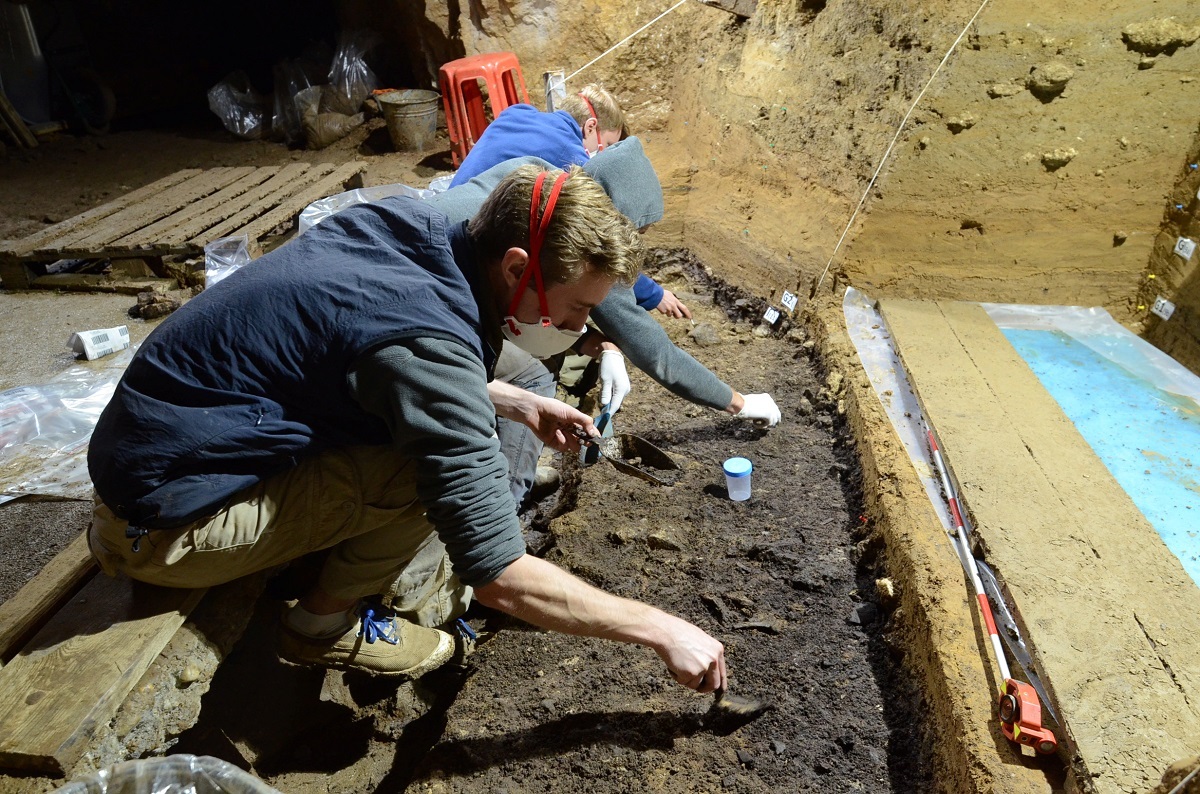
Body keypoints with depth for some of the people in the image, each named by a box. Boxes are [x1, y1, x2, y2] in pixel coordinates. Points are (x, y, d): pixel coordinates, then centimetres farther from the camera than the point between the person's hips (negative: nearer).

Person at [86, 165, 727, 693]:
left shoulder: (410, 229, -5)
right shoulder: (428, 340, -31)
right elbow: (497, 577, -26)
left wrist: (519, 404, 7)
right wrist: (660, 629, -16)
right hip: (163, 520, -8)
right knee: (436, 465, -22)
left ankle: (414, 582, 13)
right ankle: (323, 622, 2)